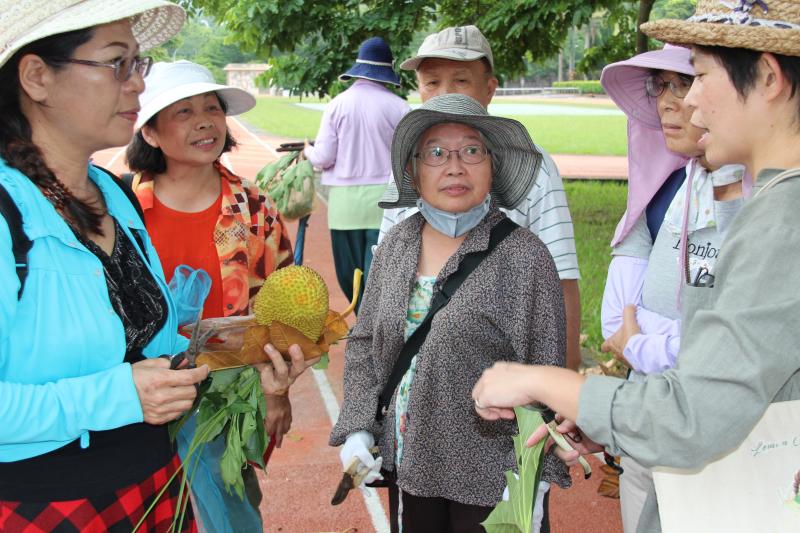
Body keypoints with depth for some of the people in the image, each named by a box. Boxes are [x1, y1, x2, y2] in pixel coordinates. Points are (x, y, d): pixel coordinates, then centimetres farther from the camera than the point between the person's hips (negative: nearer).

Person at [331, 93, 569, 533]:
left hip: (489, 479, -4)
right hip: (407, 465, 5)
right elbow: (363, 344, 9)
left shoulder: (523, 257, -15)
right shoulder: (396, 245, 0)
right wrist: (357, 429, 0)